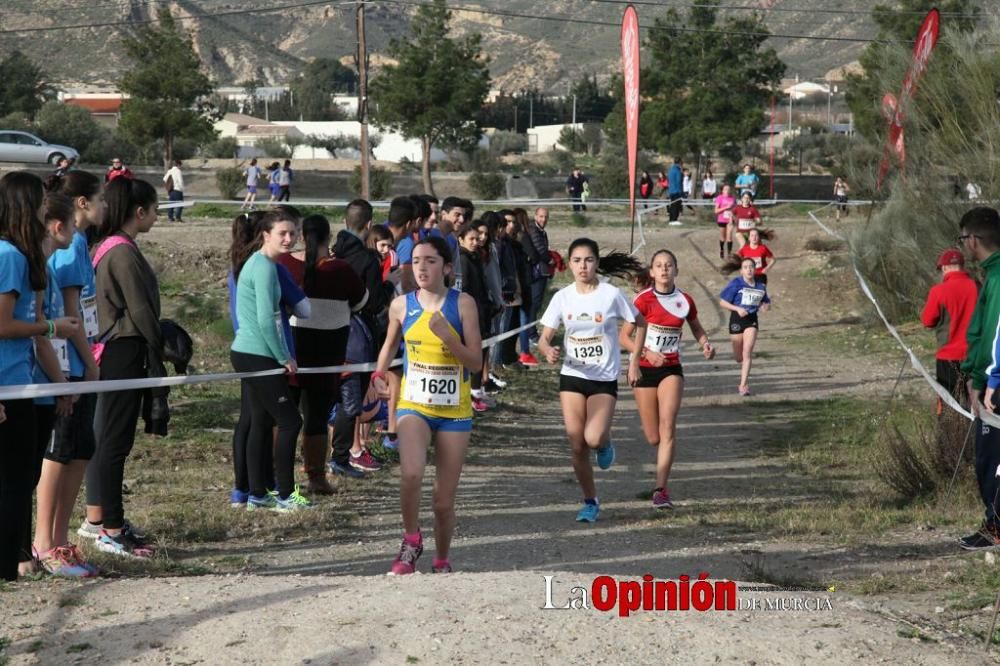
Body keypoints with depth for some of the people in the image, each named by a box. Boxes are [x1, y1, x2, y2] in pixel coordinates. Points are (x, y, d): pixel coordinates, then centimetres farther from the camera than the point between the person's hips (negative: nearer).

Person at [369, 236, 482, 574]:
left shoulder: (462, 304, -6)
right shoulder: (401, 305, -1)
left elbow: (476, 363, -8)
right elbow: (390, 344, 19)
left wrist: (448, 336, -22)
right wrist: (379, 374, 3)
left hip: (455, 411, 0)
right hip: (414, 405, 0)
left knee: (444, 500, 5)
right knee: (410, 473, -28)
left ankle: (442, 561, 31)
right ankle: (411, 540, -2)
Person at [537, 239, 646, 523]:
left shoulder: (611, 294, -9)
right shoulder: (562, 297, -2)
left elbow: (640, 323, 5)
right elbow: (544, 338, -1)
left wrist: (634, 361, 1)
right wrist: (548, 351, -24)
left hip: (604, 379, -2)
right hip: (572, 377, 2)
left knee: (594, 439, -19)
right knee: (577, 446, 1)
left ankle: (605, 444, 19)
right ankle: (590, 502, 19)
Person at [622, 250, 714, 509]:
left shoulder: (685, 301, 1)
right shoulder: (644, 300, -9)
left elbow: (697, 328, 20)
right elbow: (624, 337, -10)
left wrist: (705, 345, -1)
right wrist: (646, 353, -24)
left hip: (671, 369, 1)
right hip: (644, 369, -1)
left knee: (668, 427, -18)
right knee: (653, 438, 5)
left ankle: (661, 490, -17)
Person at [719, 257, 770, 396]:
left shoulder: (761, 286, 2)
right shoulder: (736, 283, -8)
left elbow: (765, 302, 17)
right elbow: (722, 302, -7)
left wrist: (765, 306, -6)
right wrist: (738, 309, -20)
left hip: (751, 320, 1)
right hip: (737, 319, -1)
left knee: (747, 353, -13)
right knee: (738, 356, 10)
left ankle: (743, 385, -12)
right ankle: (744, 372, 45)